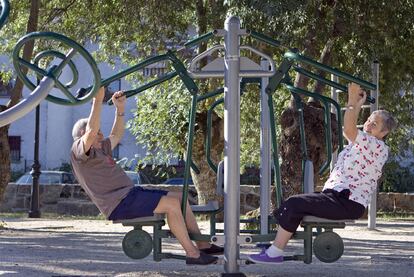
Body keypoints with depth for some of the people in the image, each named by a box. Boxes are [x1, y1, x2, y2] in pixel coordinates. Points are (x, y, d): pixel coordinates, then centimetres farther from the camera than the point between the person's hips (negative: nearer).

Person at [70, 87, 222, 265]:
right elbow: (92, 131, -24)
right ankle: (192, 254, -17)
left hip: (130, 194, 11)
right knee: (172, 204, -21)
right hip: (120, 204, -11)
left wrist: (120, 109, 24)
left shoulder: (100, 149, 24)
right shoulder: (79, 150, -5)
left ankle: (203, 245, 8)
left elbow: (116, 135, 34)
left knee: (180, 198, 8)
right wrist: (97, 100, -24)